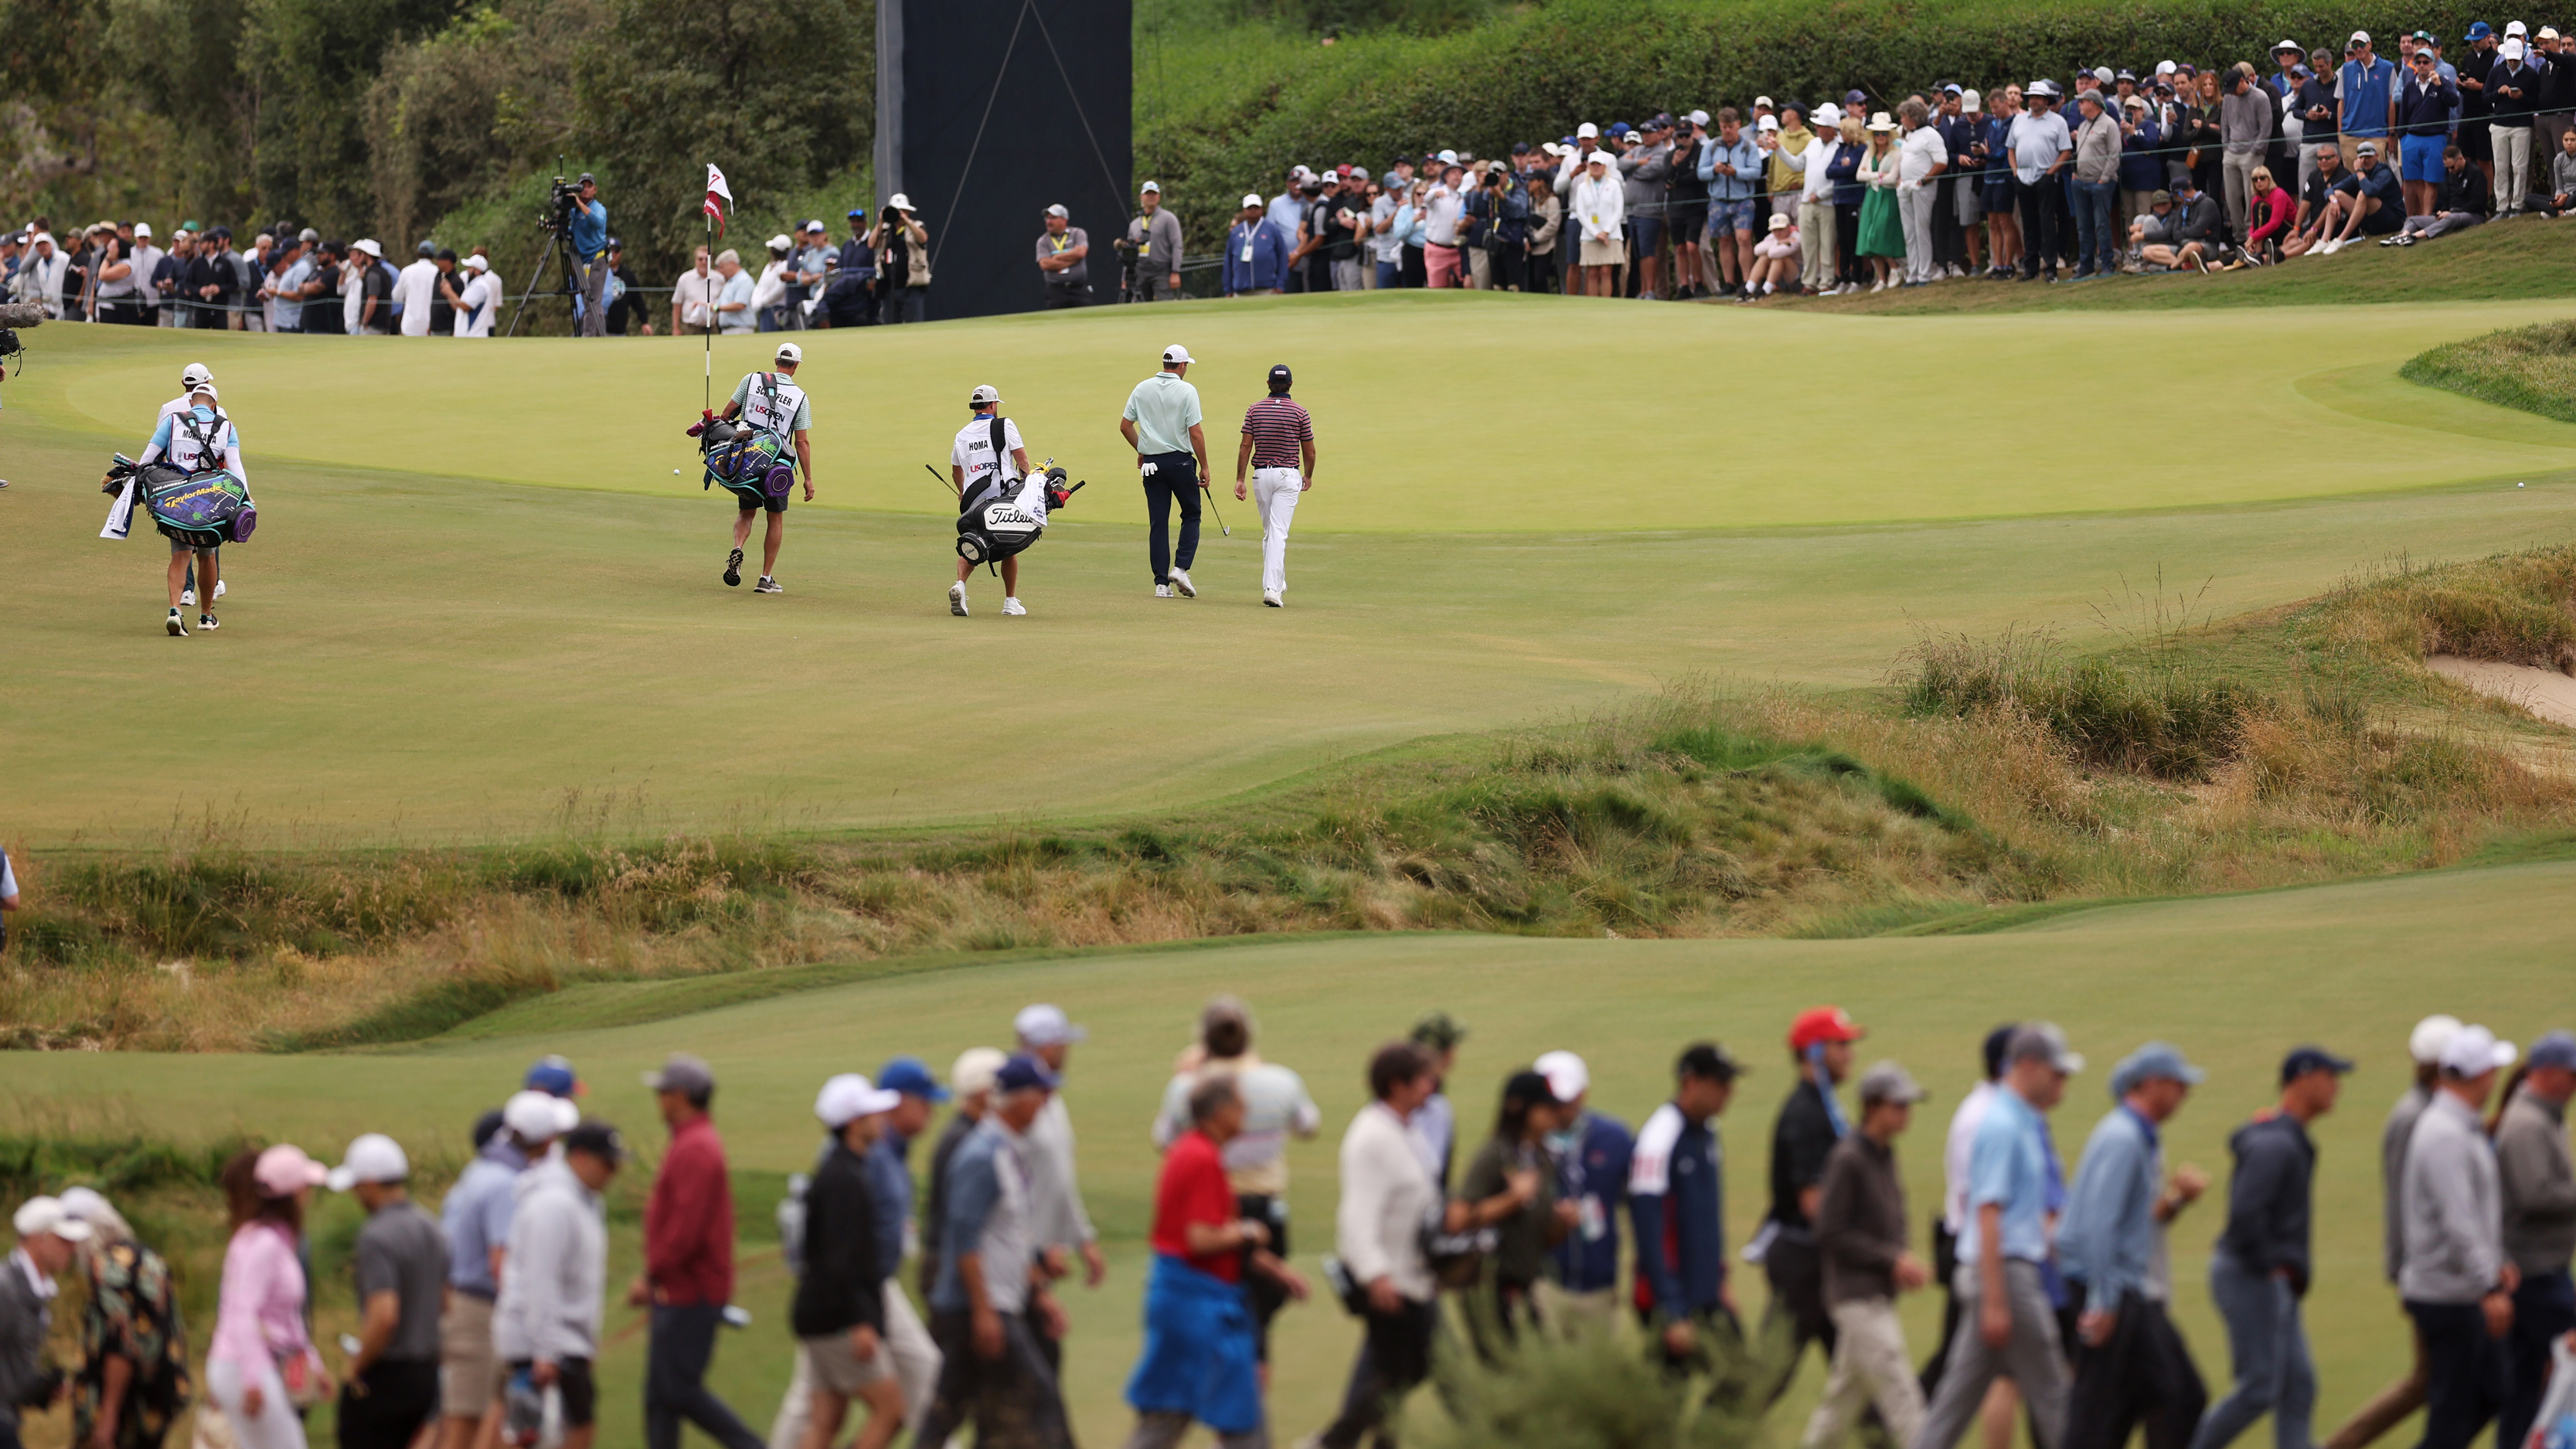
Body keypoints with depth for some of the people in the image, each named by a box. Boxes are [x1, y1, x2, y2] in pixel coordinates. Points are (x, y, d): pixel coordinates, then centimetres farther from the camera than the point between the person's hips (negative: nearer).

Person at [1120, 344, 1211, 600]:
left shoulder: (1142, 389, 4)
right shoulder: (1187, 391, -9)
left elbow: (1125, 425, 8)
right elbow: (1196, 433, -13)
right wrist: (1204, 467, -4)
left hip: (1151, 463, 4)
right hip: (1181, 461, -4)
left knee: (1158, 522, 6)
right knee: (1191, 515, 12)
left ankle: (1161, 583, 3)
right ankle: (1181, 567, -6)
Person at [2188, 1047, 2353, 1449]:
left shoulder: (2291, 1140, 14)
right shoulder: (2274, 1144, -19)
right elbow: (2244, 1213, -28)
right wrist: (2271, 1264, -18)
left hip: (2275, 1281, 10)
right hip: (2251, 1279, -10)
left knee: (2299, 1385, 8)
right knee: (2259, 1389, -7)